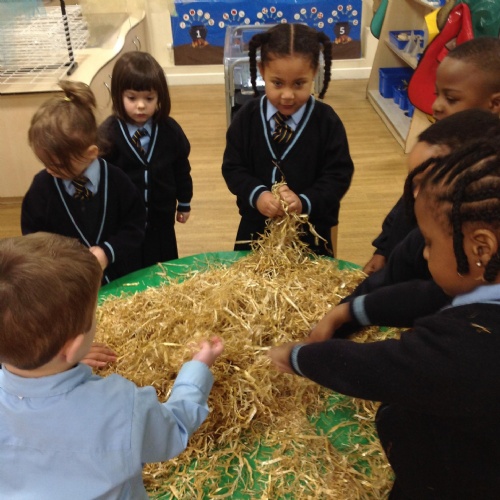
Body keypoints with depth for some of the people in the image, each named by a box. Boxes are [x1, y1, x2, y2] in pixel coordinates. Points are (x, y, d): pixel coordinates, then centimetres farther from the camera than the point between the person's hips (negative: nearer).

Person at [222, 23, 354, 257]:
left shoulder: (327, 121, -10)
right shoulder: (246, 117, -6)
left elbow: (339, 174, -11)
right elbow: (232, 167, -4)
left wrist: (305, 202, -27)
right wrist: (256, 195, -24)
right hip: (257, 228, 2)